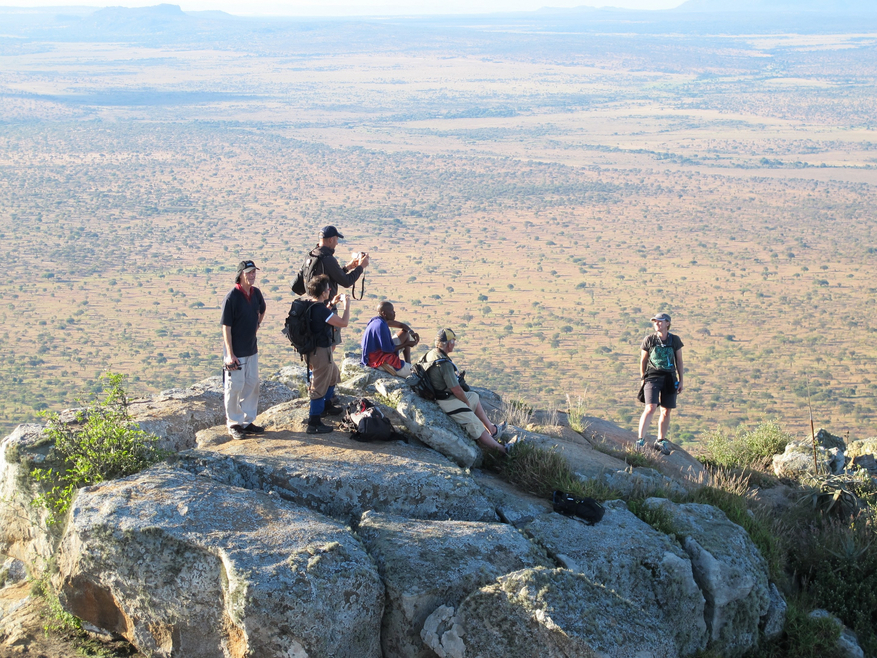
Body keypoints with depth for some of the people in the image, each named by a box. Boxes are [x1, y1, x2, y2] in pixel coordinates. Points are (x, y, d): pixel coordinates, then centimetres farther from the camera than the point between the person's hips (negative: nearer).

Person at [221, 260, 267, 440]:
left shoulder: (256, 293, 1)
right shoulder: (231, 297, -19)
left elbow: (262, 311, 25)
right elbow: (226, 327, -18)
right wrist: (230, 354, -20)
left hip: (252, 349, 7)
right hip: (236, 352, -7)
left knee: (252, 385, 14)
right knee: (235, 387, 2)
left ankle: (248, 421, 27)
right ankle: (233, 424, 15)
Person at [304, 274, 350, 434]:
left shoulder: (310, 305, 1)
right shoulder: (320, 310, -28)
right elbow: (343, 323, -25)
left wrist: (331, 304, 16)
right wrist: (346, 305, -11)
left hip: (313, 348, 10)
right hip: (321, 351, -10)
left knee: (334, 374, 30)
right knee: (319, 386, -1)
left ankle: (326, 406, 48)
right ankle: (313, 423, 6)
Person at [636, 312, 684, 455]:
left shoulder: (675, 340, 5)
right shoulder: (649, 340, 0)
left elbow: (679, 361, 11)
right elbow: (643, 360, 8)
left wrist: (681, 380, 9)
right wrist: (643, 378, 7)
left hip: (670, 378, 3)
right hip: (653, 377, -3)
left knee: (666, 411, 7)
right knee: (650, 408, -17)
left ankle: (661, 441, 20)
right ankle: (640, 440, -16)